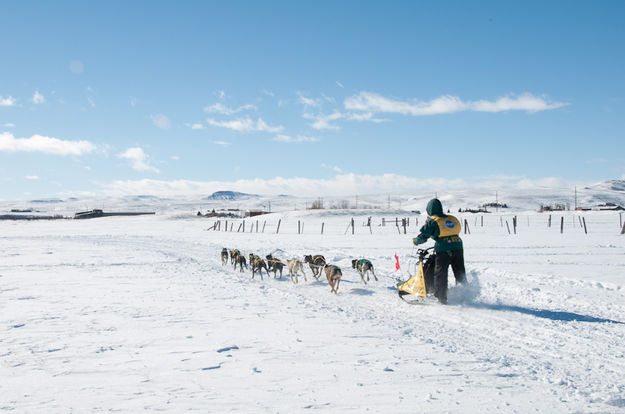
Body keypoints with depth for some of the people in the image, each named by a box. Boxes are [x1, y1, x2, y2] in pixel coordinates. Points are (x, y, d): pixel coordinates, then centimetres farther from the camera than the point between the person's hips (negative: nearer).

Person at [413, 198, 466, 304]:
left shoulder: (432, 221, -3)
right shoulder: (453, 219, 15)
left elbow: (423, 236, -5)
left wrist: (415, 241, 15)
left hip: (443, 250, -6)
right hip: (458, 248, 6)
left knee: (440, 274, 3)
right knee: (460, 274, 14)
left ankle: (441, 297, 3)